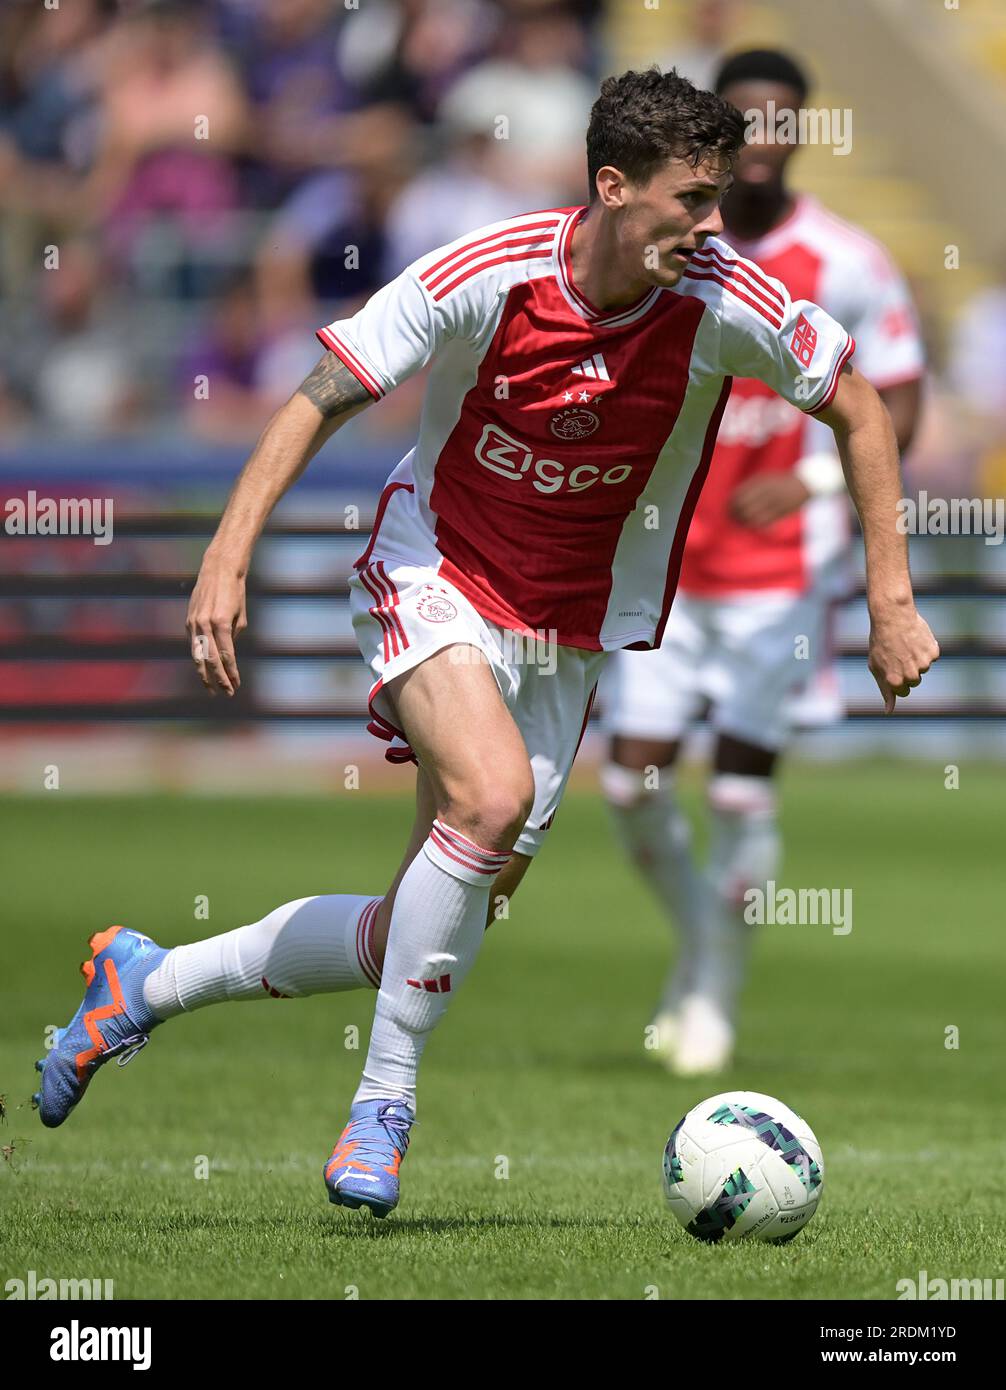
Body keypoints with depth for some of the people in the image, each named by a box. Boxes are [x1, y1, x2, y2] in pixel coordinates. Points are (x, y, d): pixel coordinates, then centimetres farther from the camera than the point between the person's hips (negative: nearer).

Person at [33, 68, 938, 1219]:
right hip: (435, 575, -4)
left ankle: (148, 983, 25)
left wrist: (890, 602, -1)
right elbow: (321, 398, -12)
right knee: (493, 793, -34)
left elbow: (855, 408, 1)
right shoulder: (486, 276, -21)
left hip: (571, 631, 4)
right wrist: (228, 556, -21)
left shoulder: (727, 305, -15)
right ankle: (385, 1102, -18)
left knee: (425, 937, 3)